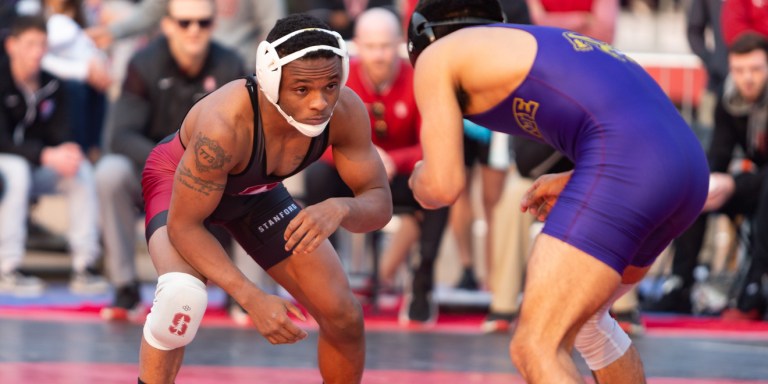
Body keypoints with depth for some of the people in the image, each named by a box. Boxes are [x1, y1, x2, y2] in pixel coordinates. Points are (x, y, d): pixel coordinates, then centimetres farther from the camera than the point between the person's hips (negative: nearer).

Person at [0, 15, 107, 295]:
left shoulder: (51, 85, 2)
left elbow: (60, 133, -1)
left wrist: (68, 152, -27)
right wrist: (46, 155, -36)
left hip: (37, 169, 5)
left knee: (82, 169, -19)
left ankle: (84, 266, -23)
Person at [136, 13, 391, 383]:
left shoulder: (345, 112, -29)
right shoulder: (224, 125, -43)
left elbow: (379, 203, -21)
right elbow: (183, 227, -33)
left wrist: (340, 209, -45)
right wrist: (252, 298, -41)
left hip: (254, 191, 5)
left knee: (345, 318, 0)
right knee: (182, 296, -34)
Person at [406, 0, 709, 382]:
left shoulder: (436, 56, 13)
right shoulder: (540, 44, 35)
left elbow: (443, 187, 4)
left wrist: (423, 180, 26)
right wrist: (573, 180, 29)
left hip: (627, 165, -9)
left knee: (535, 350, -13)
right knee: (579, 315, 32)